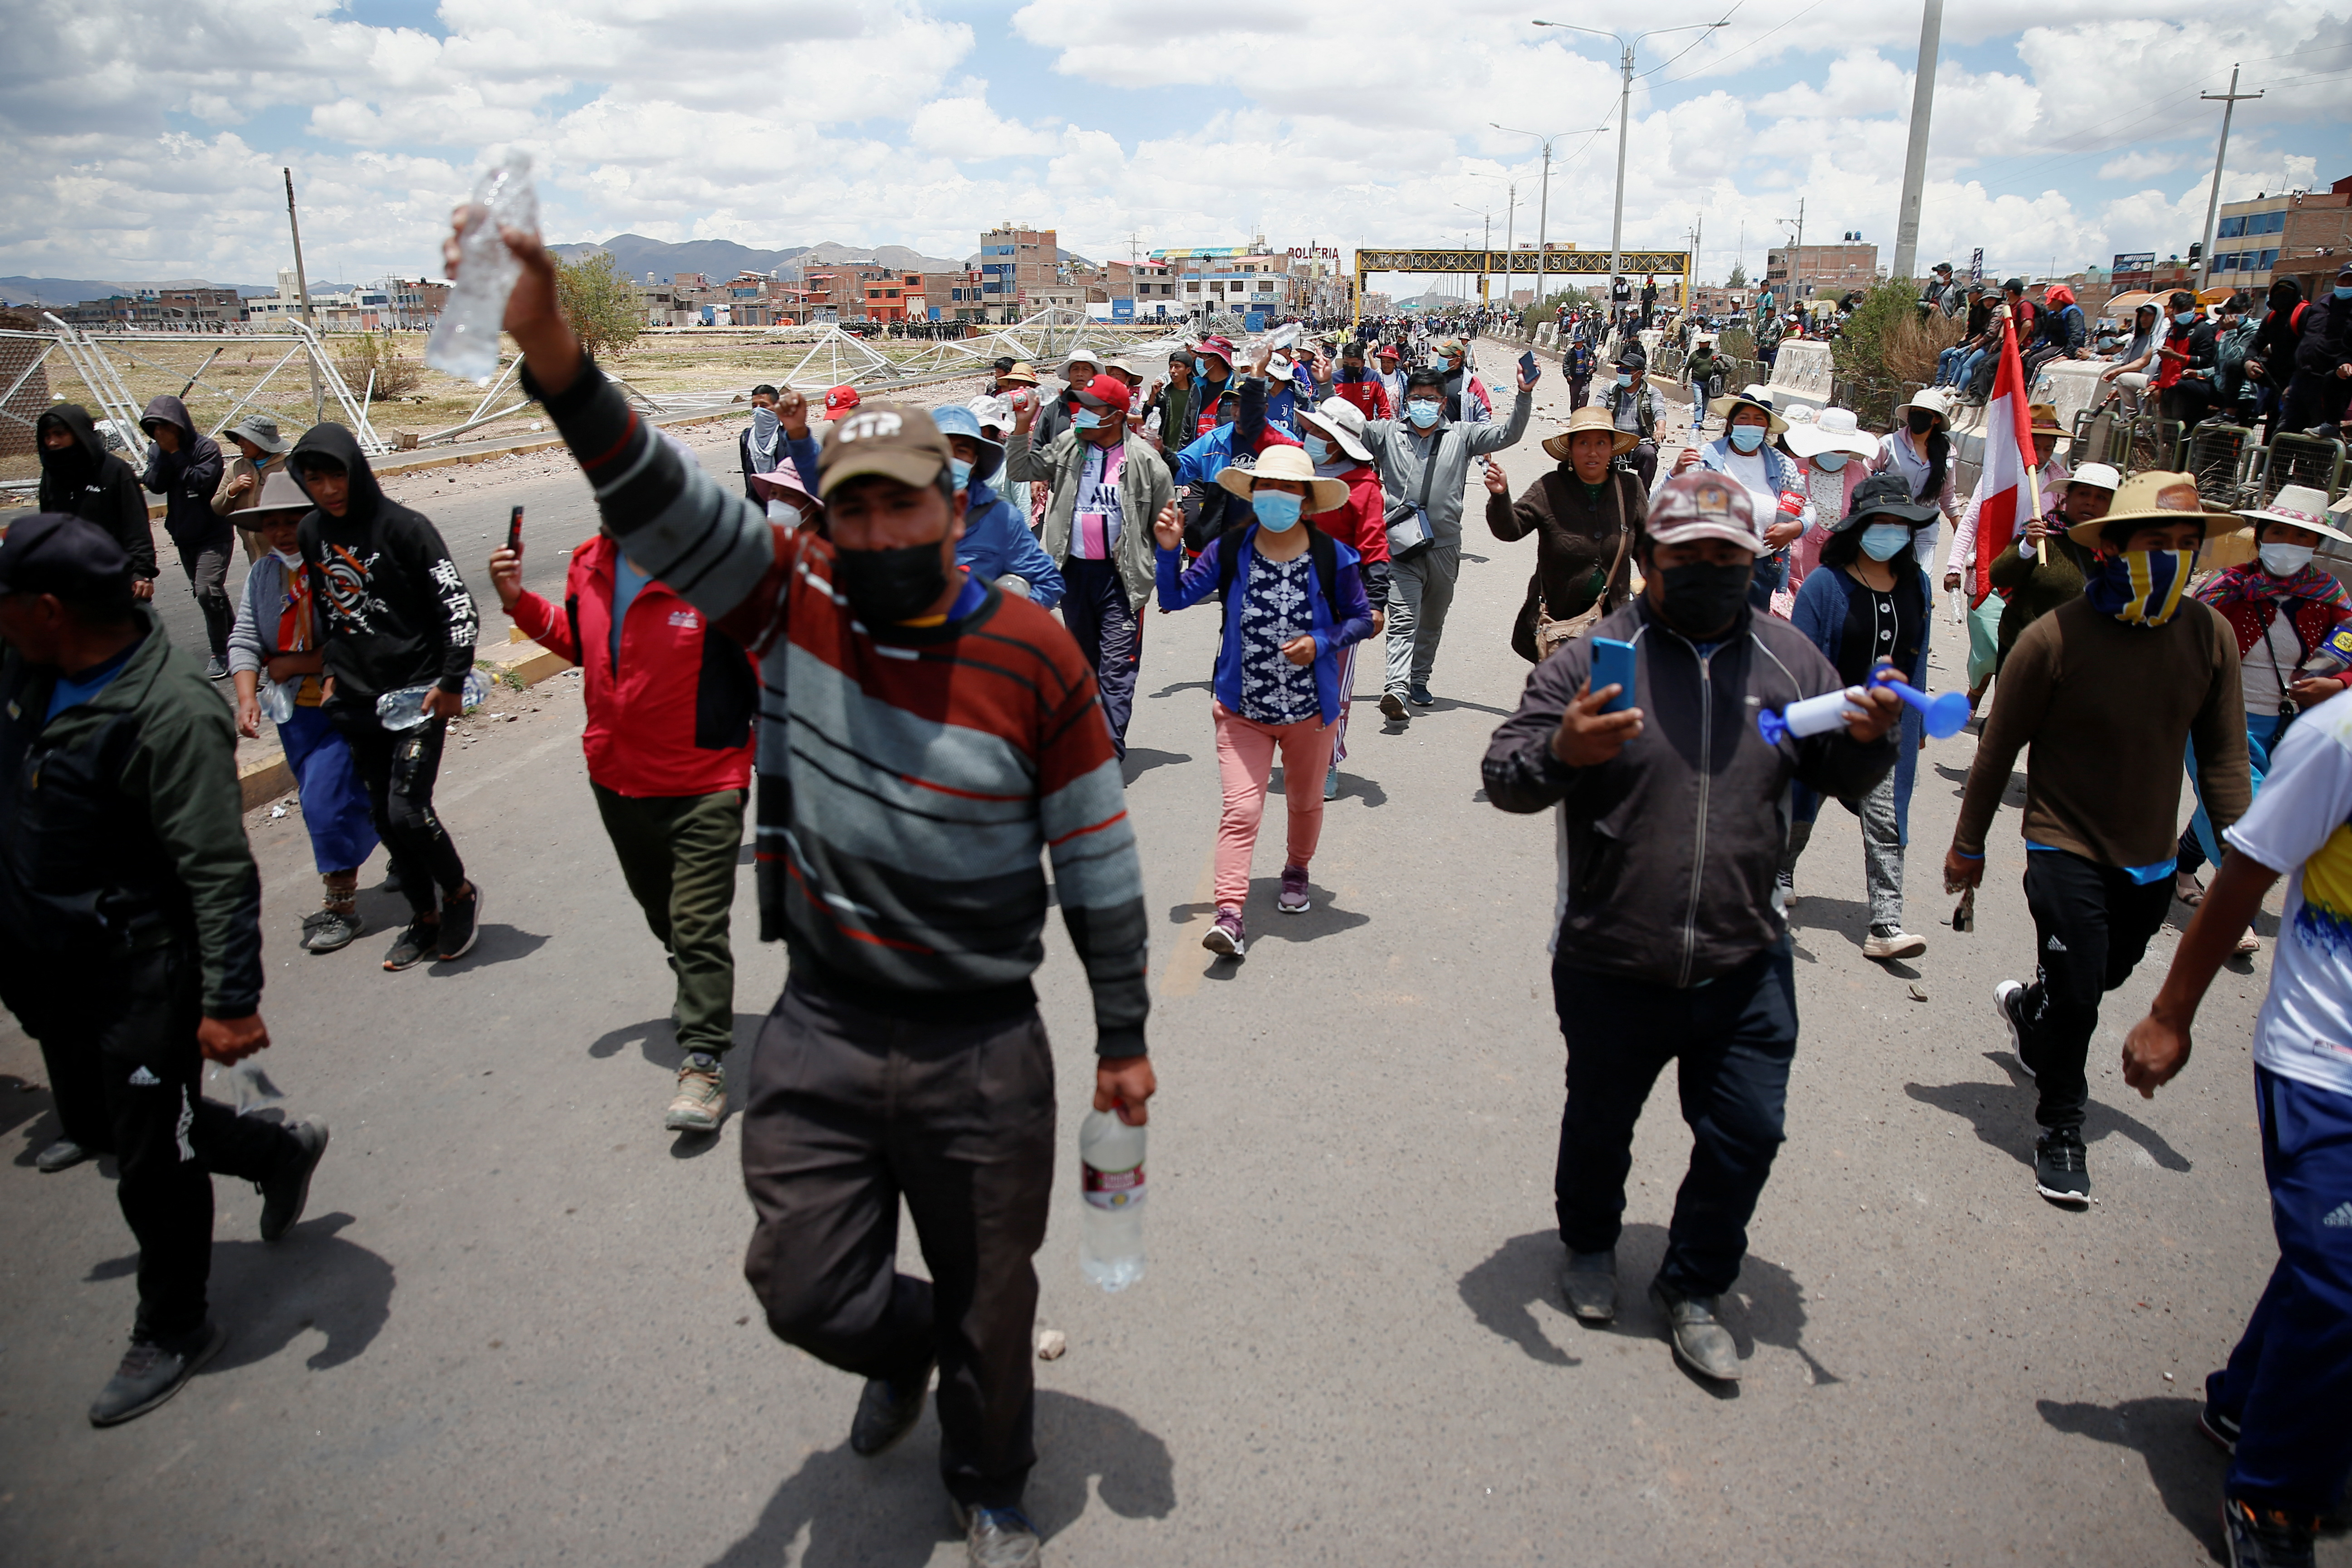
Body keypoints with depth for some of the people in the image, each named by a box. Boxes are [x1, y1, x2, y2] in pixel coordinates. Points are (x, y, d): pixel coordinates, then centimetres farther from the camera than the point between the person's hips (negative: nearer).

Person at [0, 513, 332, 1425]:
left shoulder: (170, 716, -27)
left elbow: (220, 873, -28)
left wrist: (231, 999, -29)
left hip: (139, 978, -9)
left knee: (151, 1162, 6)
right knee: (97, 1124, 23)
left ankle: (172, 1333, 27)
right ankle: (279, 1153, 43)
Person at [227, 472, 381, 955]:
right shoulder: (262, 575, 8)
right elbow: (244, 640, 5)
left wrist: (292, 665, -15)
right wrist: (247, 695, -11)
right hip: (293, 709, 8)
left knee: (326, 801, -11)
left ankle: (339, 905, 4)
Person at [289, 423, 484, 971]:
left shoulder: (405, 527, -12)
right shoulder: (311, 535, 7)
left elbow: (458, 607, -12)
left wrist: (452, 682, -15)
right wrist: (332, 670, 19)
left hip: (419, 694, -6)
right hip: (358, 701, 6)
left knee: (408, 810, -14)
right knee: (385, 819, 9)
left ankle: (461, 894, 12)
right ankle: (424, 919, 25)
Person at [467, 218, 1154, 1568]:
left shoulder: (1034, 656, -12)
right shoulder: (796, 601, -5)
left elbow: (1099, 858, -5)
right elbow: (660, 500, -19)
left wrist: (1123, 1037, 0)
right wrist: (555, 357, -37)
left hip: (984, 1051, -2)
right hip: (821, 1035, 2)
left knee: (989, 1305, 16)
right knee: (808, 1290, 13)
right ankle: (903, 1346, 50)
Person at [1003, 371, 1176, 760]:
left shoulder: (1143, 458, -6)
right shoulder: (1068, 445, 5)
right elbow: (1020, 471, 11)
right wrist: (1021, 429, -4)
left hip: (1120, 576, -5)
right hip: (1074, 569, 5)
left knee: (1117, 666, -8)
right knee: (1083, 659, 17)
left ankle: (1110, 751, -8)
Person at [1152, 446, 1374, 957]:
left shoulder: (1331, 557, -7)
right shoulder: (1230, 551, -4)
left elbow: (1361, 617, 1)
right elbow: (1176, 599, -2)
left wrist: (1322, 643, -16)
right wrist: (1169, 551, -16)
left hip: (1309, 708, 1)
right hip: (1242, 707, -1)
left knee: (1305, 800, 22)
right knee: (1241, 809, -11)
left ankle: (1296, 869, 50)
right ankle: (1230, 915, -13)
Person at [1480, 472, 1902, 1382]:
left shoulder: (1790, 659, 2)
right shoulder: (1595, 657, -9)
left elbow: (1842, 779, 13)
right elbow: (1502, 778, -11)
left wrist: (1869, 741, -10)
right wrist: (1561, 751, -32)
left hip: (1745, 966, 2)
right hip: (1610, 967, -2)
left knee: (1746, 1135, 9)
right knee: (1600, 1124, 18)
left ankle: (1692, 1288, 35)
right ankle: (1591, 1245, 49)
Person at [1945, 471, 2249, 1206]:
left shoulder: (2210, 636, -8)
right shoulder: (2054, 638, -19)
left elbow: (2222, 754, 1)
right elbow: (1998, 749, -9)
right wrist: (1968, 844, -3)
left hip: (2150, 858, 5)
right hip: (2066, 849, -5)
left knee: (2106, 975, 23)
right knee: (2076, 997, -4)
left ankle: (2026, 1008, 56)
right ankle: (2061, 1130, 18)